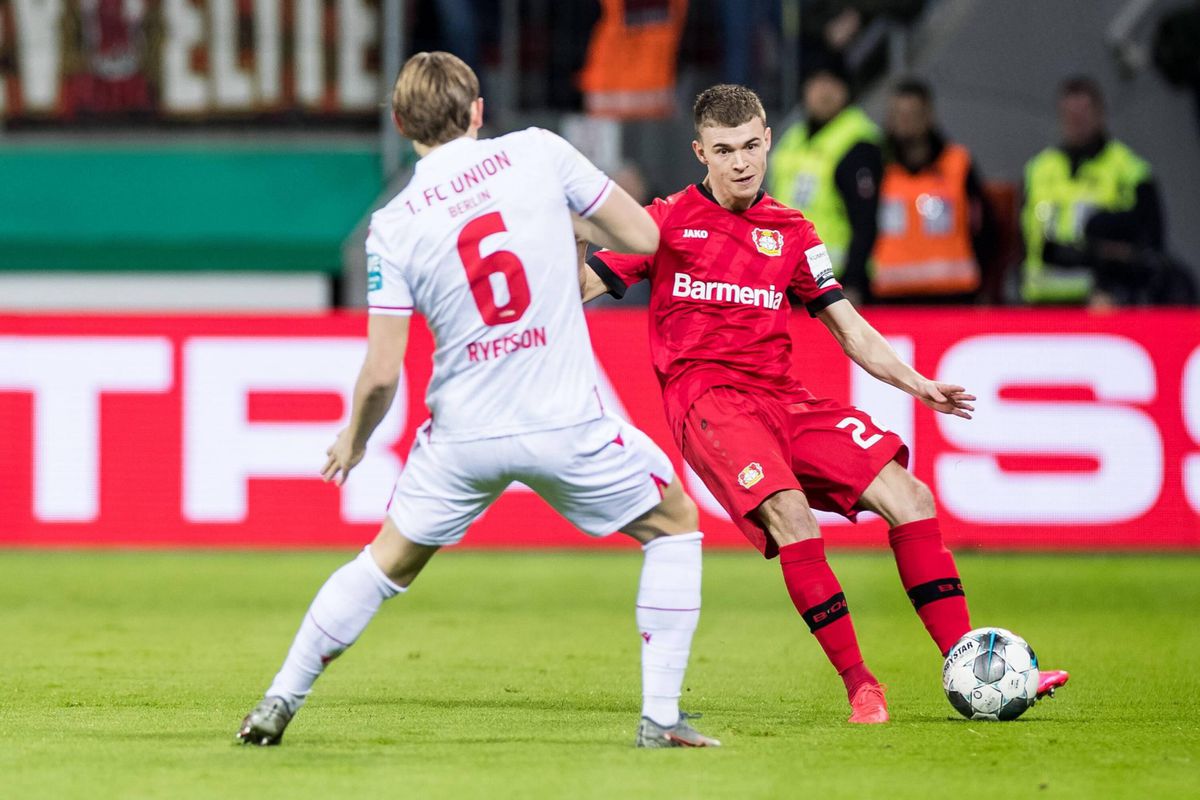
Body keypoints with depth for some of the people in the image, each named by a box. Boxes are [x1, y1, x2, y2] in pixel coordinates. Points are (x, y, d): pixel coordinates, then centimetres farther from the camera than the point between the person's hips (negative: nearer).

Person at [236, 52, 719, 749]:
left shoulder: (393, 227, -2)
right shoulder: (537, 152, -4)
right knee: (676, 525, 19)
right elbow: (643, 236, 1)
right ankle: (661, 718, 11)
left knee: (388, 562, 22)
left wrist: (355, 439, 16)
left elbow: (382, 373, -4)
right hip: (566, 424, -2)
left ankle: (279, 704, 25)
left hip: (464, 433, 2)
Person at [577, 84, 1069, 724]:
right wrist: (575, 243, -21)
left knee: (908, 497, -8)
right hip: (706, 399, -5)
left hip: (783, 398, 5)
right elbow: (580, 287, 1)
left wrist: (915, 383, 5)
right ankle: (859, 686, -27)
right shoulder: (670, 221, 6)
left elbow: (846, 326, 18)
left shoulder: (791, 233, 17)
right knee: (788, 512, -31)